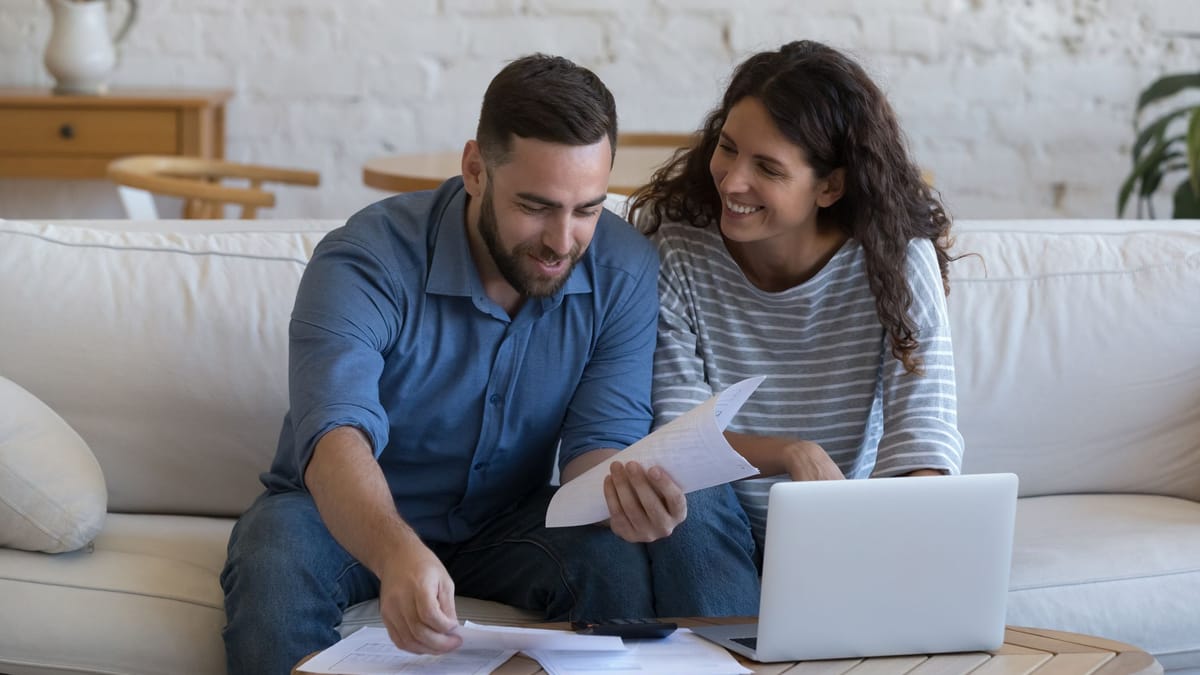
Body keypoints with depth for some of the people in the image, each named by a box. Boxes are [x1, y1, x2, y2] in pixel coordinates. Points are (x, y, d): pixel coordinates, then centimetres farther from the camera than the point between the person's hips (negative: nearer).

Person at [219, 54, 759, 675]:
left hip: (508, 519, 2)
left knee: (623, 560, -29)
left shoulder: (624, 273, -13)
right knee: (275, 565, -36)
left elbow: (601, 438, -14)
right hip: (353, 519, -2)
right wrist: (399, 554, -61)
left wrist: (621, 491, -41)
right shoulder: (365, 263, -25)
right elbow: (337, 437, -39)